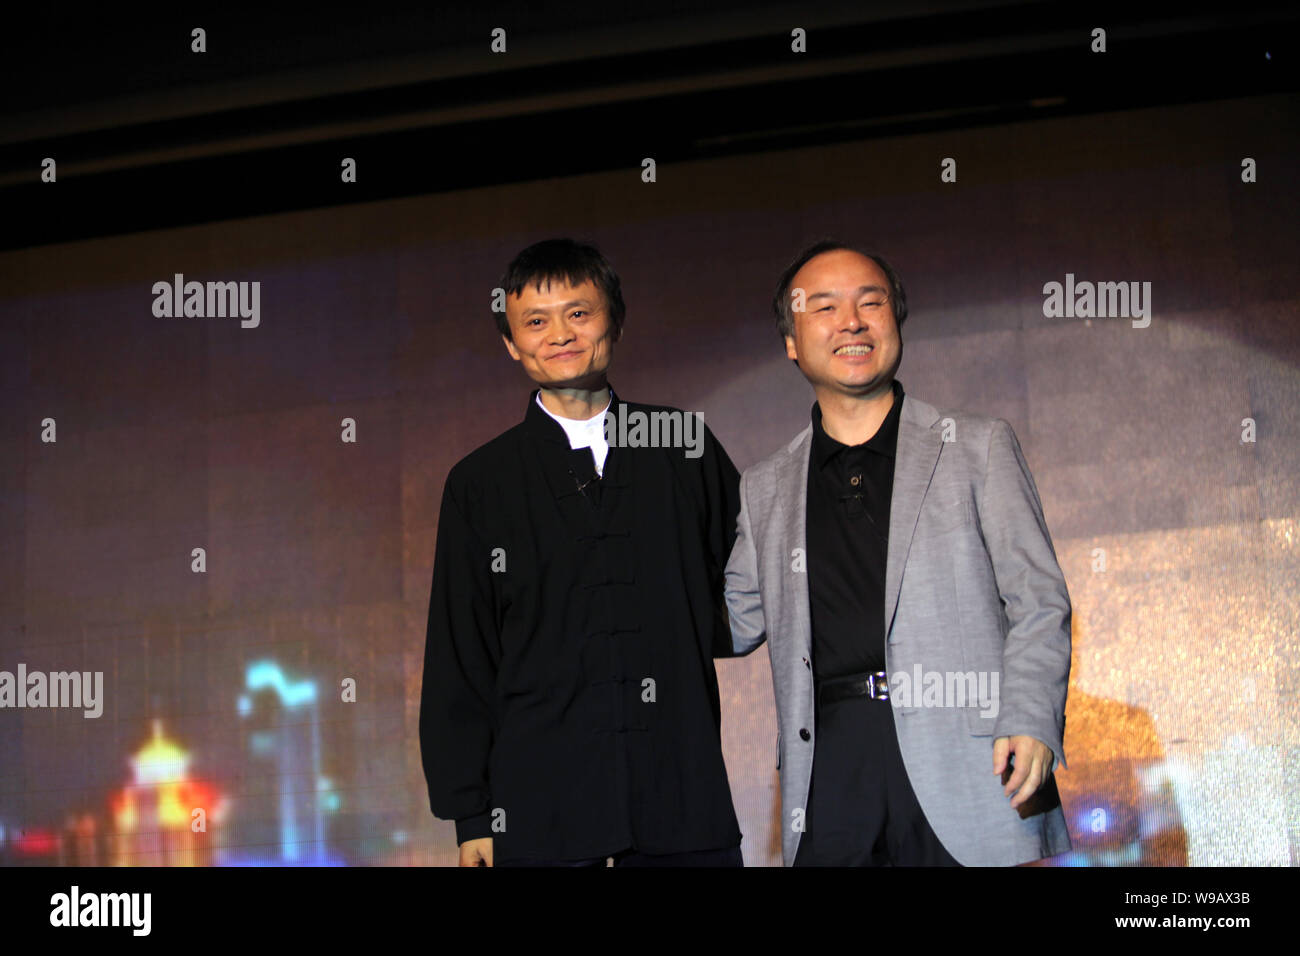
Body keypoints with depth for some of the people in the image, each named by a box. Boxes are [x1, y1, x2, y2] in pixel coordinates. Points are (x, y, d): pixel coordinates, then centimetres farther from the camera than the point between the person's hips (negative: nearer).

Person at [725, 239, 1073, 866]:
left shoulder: (979, 448, 11)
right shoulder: (767, 490, 19)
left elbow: (1037, 601, 4)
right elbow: (735, 624, 21)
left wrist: (1030, 722, -11)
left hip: (962, 765, -2)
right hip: (830, 768, 2)